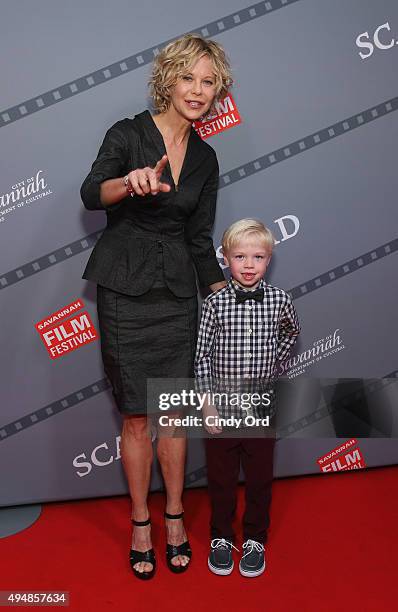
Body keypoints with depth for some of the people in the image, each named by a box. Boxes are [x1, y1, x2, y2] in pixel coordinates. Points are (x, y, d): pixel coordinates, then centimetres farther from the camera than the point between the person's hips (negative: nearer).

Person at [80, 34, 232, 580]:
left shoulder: (205, 159, 11)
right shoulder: (127, 135, -3)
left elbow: (200, 240, 13)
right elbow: (91, 194, -21)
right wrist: (132, 182, -42)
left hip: (178, 293, 4)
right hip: (125, 293, -3)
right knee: (137, 415, 3)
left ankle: (174, 518, 25)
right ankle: (141, 523, 21)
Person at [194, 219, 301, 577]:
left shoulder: (279, 300, -4)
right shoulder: (215, 302, -8)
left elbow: (291, 333, 18)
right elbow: (203, 355, -5)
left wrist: (272, 364, 10)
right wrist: (208, 403, -9)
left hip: (261, 403, 1)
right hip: (222, 403, -1)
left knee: (260, 476, 13)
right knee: (221, 476, 13)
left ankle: (255, 540, 33)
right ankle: (221, 537, 33)